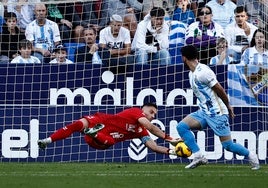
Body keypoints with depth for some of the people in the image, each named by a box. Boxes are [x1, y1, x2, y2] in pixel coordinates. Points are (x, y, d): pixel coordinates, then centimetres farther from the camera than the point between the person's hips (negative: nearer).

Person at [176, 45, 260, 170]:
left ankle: (251, 156, 19)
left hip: (216, 113, -9)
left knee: (227, 145, -6)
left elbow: (219, 89, -15)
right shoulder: (191, 74, 12)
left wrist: (228, 107, -3)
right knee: (181, 126, -9)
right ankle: (198, 157, -9)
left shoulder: (202, 72, -18)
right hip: (203, 112, 9)